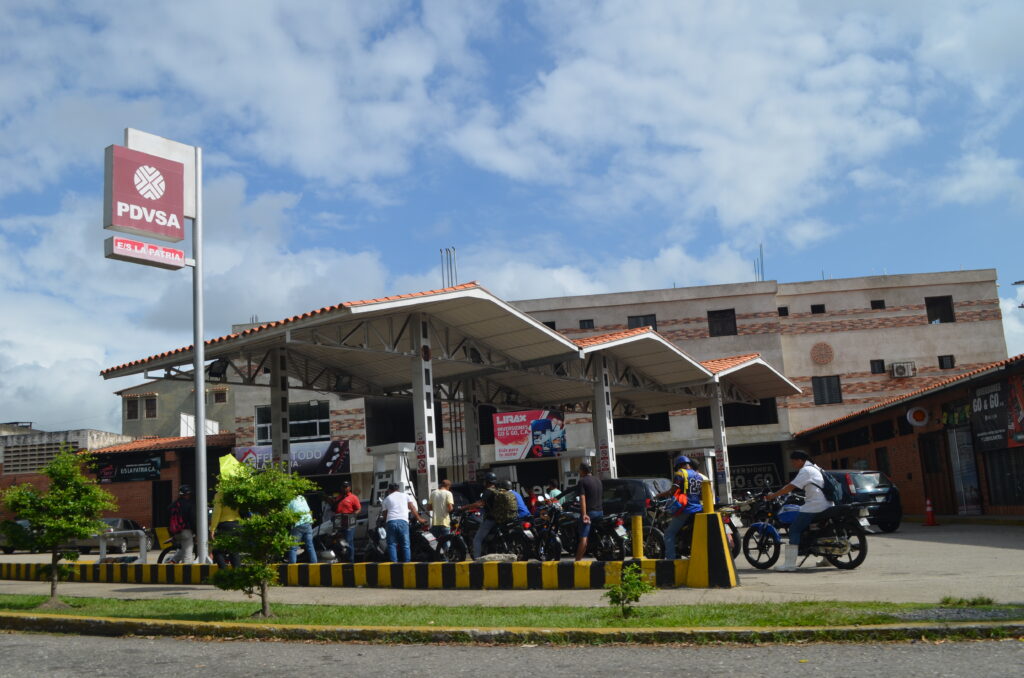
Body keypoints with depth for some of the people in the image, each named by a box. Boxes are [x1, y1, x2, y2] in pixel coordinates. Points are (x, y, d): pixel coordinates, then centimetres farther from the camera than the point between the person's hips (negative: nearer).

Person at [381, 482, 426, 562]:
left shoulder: (387, 498, 22)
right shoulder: (405, 495, 22)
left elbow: (385, 514, 20)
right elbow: (412, 508, 14)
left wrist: (385, 526, 30)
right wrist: (419, 519, 21)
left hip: (390, 522, 0)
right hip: (403, 521, 0)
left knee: (392, 545, 2)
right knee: (405, 545, 2)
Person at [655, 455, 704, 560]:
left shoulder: (680, 473, -4)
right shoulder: (699, 475, 16)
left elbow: (672, 491, -12)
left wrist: (658, 496, 1)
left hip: (685, 510, -6)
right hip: (698, 509, 7)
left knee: (669, 533, -2)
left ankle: (670, 557, -12)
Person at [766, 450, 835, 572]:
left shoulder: (805, 470, -10)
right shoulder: (815, 468, 20)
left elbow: (791, 487, -15)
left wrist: (773, 495, -12)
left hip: (814, 506, -10)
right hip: (826, 505, 10)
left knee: (795, 529, -11)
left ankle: (790, 563, -18)